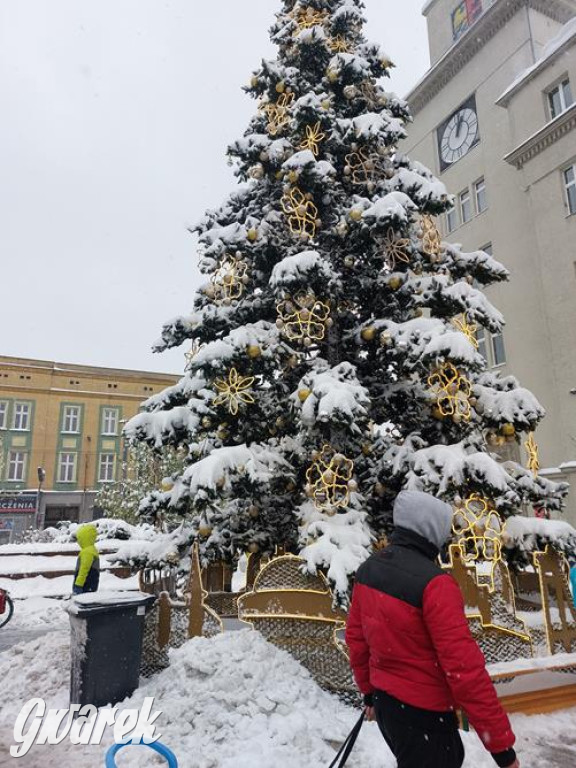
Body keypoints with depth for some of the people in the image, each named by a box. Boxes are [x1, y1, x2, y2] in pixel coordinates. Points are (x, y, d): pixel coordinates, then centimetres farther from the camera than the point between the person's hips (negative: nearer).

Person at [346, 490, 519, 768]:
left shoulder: (368, 570, -2)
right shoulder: (433, 584, -26)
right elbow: (464, 668, -25)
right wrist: (502, 745, -15)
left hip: (384, 701, 8)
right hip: (422, 713, -8)